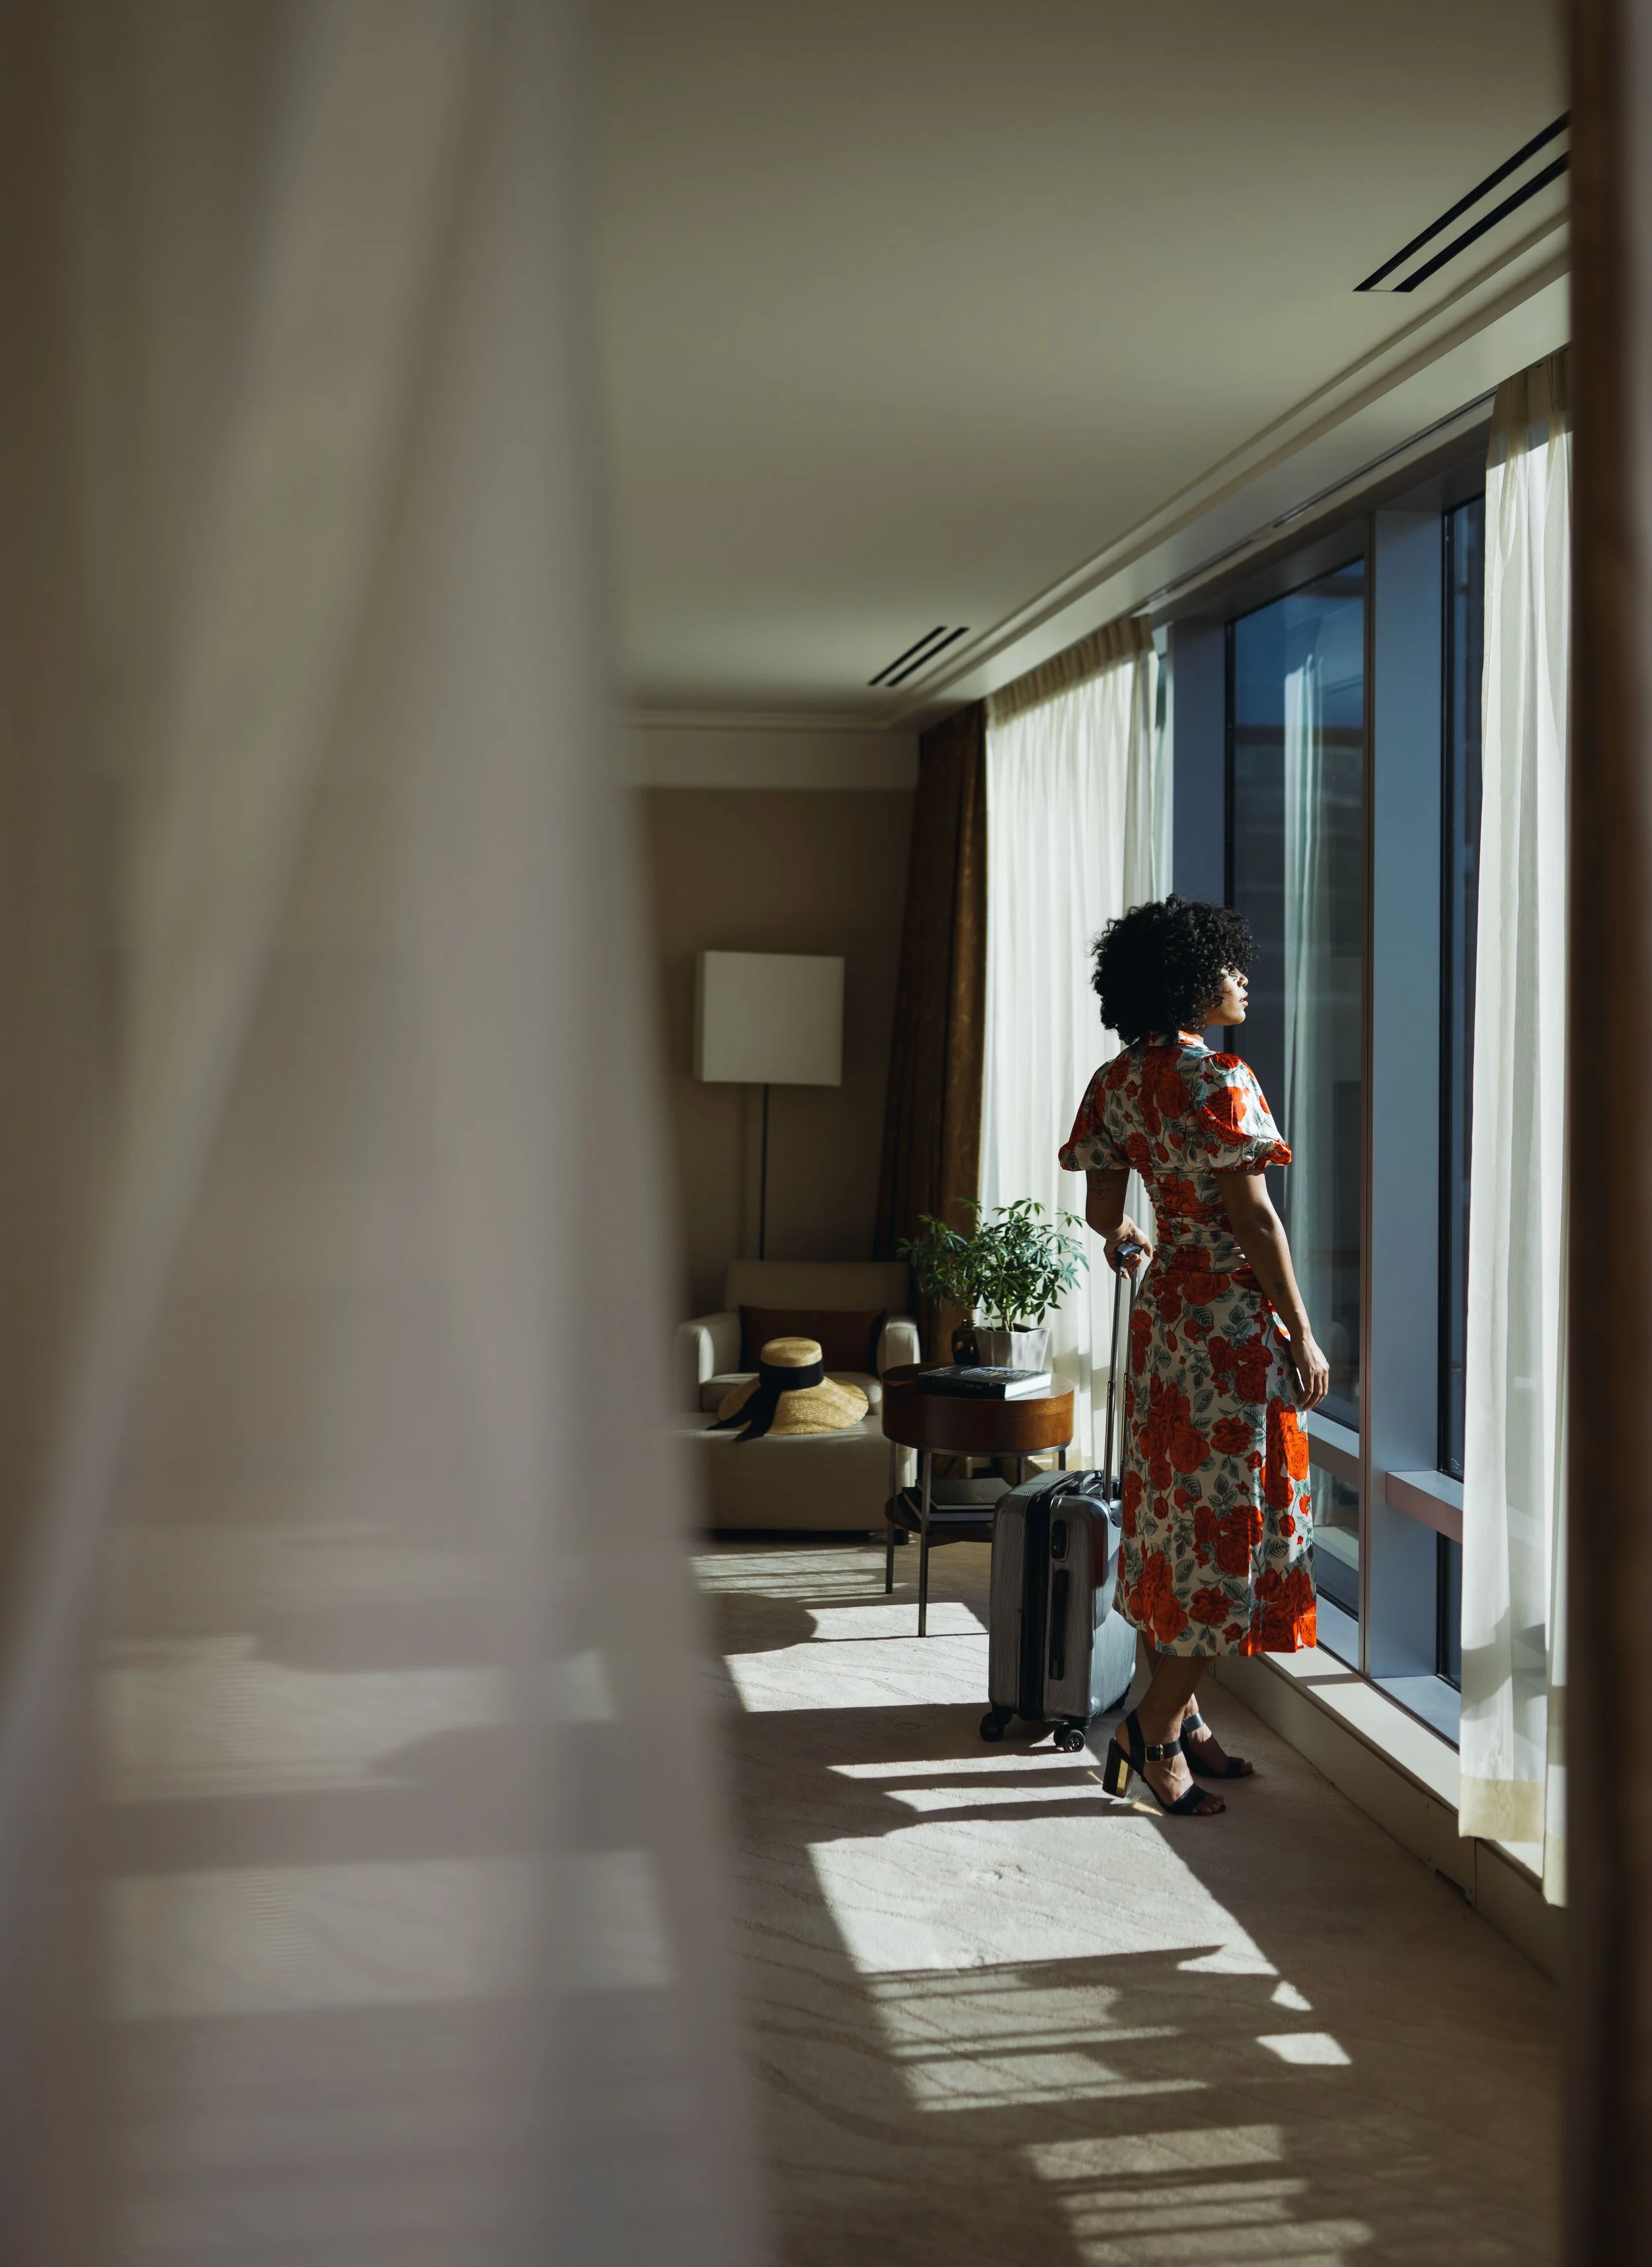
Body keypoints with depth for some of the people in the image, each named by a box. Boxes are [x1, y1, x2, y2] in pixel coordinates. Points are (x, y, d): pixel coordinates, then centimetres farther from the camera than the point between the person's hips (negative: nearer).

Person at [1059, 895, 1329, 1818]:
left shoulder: (1120, 1080, 7)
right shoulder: (1220, 1080, -17)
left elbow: (1102, 1213, 11)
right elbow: (1256, 1219, -18)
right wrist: (1302, 1335, -13)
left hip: (1163, 1312, 8)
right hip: (1234, 1318, -8)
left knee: (1175, 1507, 13)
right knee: (1229, 1512, -2)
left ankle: (1183, 1716, 22)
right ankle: (1157, 1725, 0)